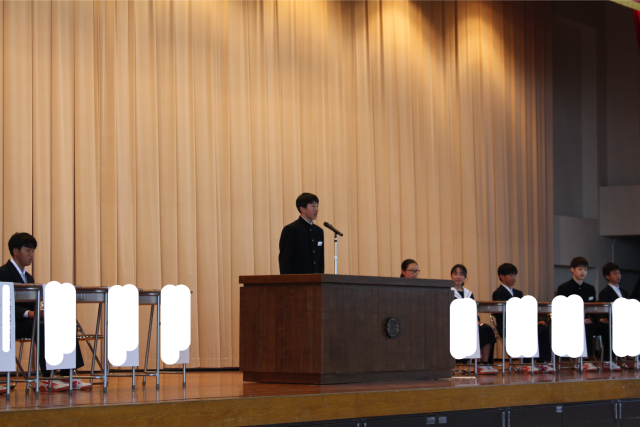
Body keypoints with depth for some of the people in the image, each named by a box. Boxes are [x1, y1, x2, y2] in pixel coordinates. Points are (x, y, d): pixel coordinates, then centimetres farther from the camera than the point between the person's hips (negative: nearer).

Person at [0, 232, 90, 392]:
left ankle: (67, 377, -19)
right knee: (42, 326, -35)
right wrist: (29, 313, -30)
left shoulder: (28, 277, 23)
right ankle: (47, 379, -34)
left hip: (28, 321, 8)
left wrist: (40, 312, -5)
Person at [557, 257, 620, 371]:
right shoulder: (564, 288, 2)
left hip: (589, 321, 5)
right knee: (587, 328, -37)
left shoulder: (590, 289, 19)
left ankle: (607, 361, -21)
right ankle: (587, 361, -37)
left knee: (607, 327, -24)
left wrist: (599, 319, -6)